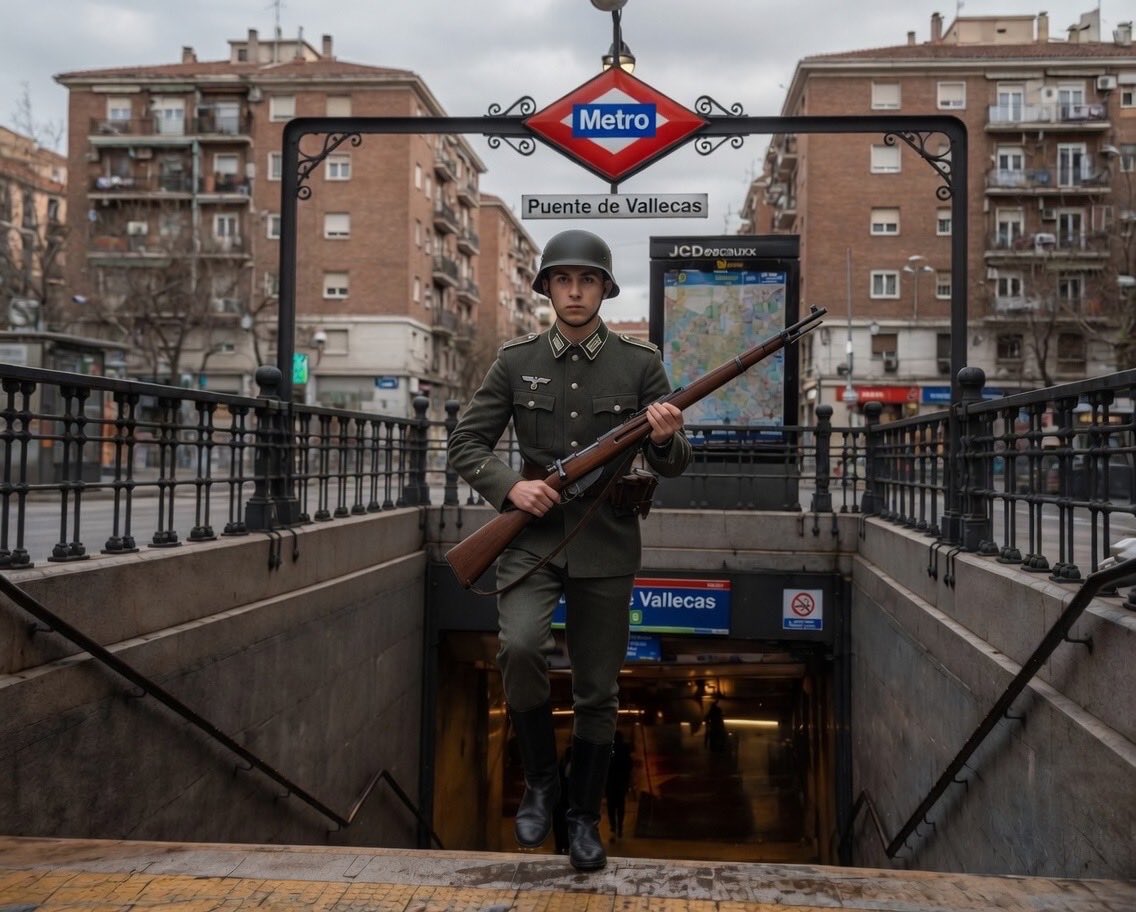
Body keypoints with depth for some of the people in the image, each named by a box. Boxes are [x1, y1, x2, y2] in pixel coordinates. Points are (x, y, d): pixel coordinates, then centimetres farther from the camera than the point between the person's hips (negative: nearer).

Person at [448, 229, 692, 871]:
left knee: (598, 691, 6)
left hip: (605, 543, 0)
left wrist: (665, 438, -22)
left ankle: (584, 818, 28)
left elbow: (675, 464, 2)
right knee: (520, 648, -24)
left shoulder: (640, 362, 1)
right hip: (533, 534, 0)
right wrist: (510, 487, -13)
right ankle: (541, 779, 3)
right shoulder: (517, 360, 3)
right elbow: (467, 443, 5)